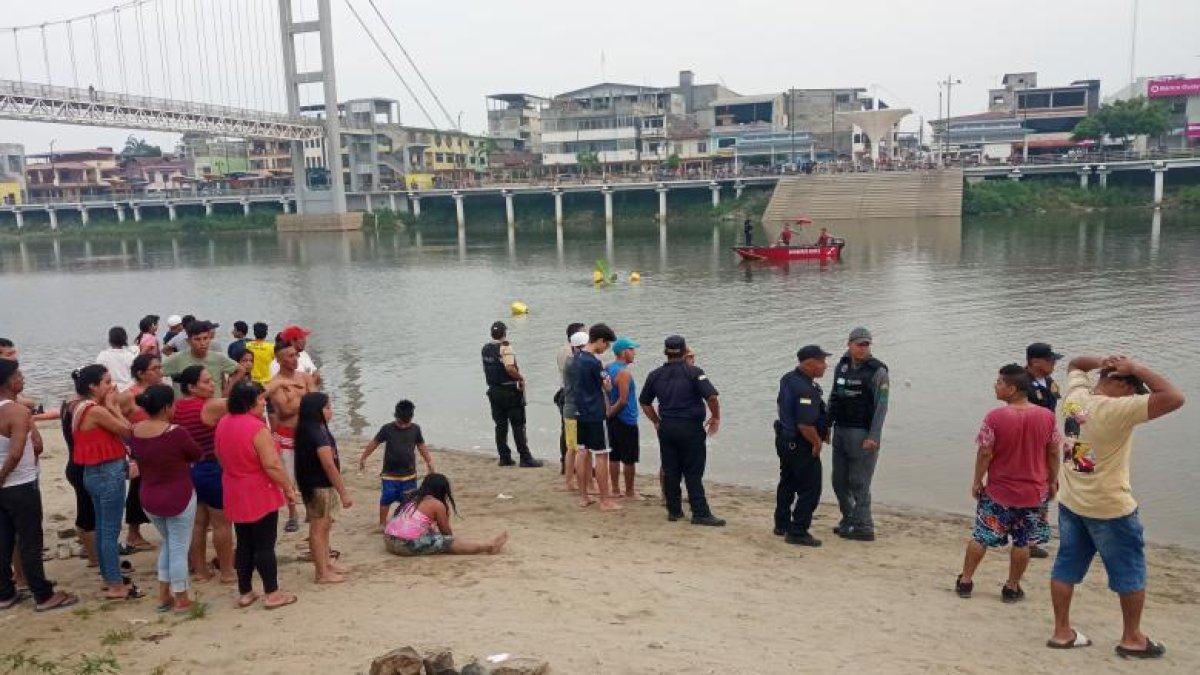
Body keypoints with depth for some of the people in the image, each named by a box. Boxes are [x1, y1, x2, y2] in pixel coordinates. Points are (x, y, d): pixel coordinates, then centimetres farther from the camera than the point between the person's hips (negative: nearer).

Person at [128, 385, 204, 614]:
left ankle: (164, 596, 27)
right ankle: (181, 600, 17)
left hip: (148, 499, 6)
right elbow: (198, 455, -7)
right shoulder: (176, 432, -23)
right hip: (179, 499, -6)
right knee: (179, 548, 7)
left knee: (168, 544, 24)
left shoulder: (134, 431, -5)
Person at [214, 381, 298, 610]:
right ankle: (272, 594, 10)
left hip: (235, 494, 8)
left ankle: (245, 593, 23)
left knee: (244, 544, 16)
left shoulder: (223, 424, 3)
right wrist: (288, 488, -12)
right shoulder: (257, 428, -23)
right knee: (265, 545, 2)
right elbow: (272, 466, -23)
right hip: (260, 494, -8)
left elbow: (220, 457, 16)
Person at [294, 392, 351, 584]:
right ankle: (323, 573, 7)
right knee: (319, 528, -1)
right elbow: (329, 465, -23)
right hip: (320, 487, -10)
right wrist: (344, 493, -20)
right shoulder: (317, 432, -21)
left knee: (324, 526, 19)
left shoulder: (312, 430, 9)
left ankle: (327, 563, 31)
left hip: (321, 485, 10)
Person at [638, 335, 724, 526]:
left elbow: (644, 402, 16)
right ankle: (700, 514, 1)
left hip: (666, 428, 4)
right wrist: (716, 417, 0)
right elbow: (712, 397, -16)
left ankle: (674, 510, 16)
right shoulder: (694, 372, -8)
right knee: (693, 473, 0)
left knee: (670, 472, 10)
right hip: (691, 428, -4)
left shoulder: (655, 375, 6)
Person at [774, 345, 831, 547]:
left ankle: (782, 525, 34)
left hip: (784, 438, 10)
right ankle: (798, 532, 3)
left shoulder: (788, 379, 4)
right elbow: (805, 425, -33)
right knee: (810, 490, 0)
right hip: (801, 445, -10)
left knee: (787, 484, 22)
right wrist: (817, 442, -13)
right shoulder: (806, 389, -27)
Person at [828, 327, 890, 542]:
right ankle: (848, 519, 28)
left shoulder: (877, 371, -9)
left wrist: (873, 437, -20)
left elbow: (881, 406, -14)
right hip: (840, 431, 7)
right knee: (840, 480, 13)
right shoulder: (841, 367, 9)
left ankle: (863, 527, 7)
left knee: (859, 482, -3)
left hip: (862, 434, -6)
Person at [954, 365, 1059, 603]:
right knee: (1022, 542, 13)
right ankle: (1012, 588, 20)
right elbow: (1053, 453, 1)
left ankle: (965, 581, 19)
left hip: (998, 492, -2)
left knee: (981, 536, 11)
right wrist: (1052, 481, 14)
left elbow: (985, 453, -13)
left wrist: (977, 481, -1)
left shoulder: (995, 417, -16)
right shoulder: (1047, 416, -6)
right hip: (1033, 493, 2)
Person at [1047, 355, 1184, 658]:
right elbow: (1174, 398, -29)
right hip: (1110, 508, -7)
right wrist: (1136, 368, -20)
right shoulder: (1118, 410, -25)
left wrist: (1102, 362, 0)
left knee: (1066, 567, 13)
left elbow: (1074, 364, 18)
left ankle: (1062, 631, 22)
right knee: (1130, 574, 13)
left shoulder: (1076, 395, -4)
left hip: (1070, 502, 7)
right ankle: (1132, 639, 25)